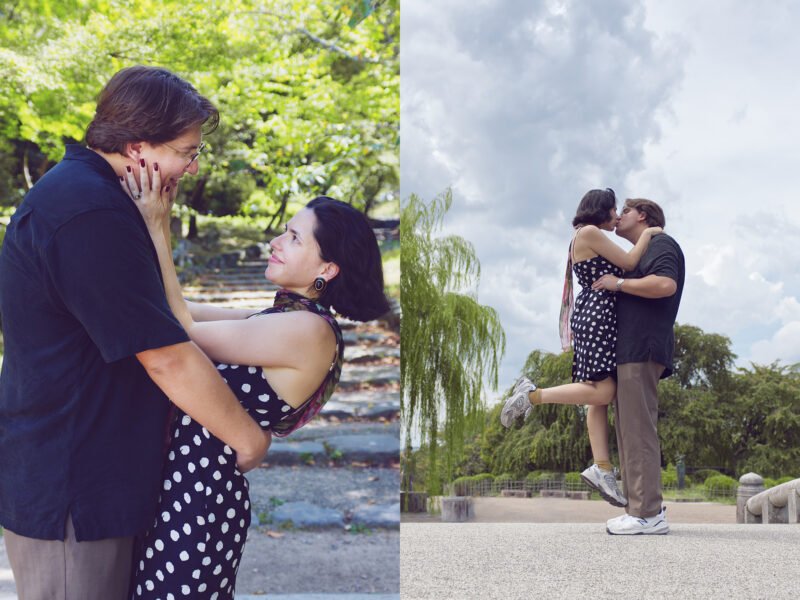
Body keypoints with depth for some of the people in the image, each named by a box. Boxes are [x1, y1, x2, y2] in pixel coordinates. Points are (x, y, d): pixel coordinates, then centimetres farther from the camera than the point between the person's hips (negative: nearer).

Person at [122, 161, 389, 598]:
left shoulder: (309, 330, -17)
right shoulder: (279, 319, 12)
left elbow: (184, 333, -15)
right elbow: (181, 311, 10)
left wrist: (156, 227, -13)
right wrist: (160, 221, 3)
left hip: (201, 494, -9)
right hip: (189, 482, 9)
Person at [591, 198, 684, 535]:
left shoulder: (660, 244, -1)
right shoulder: (640, 254, 29)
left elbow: (665, 284, -20)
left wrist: (618, 283, -12)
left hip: (642, 350, -10)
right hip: (628, 351, 10)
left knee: (639, 431, -14)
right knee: (630, 432, 7)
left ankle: (648, 513, -16)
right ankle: (639, 510, 7)